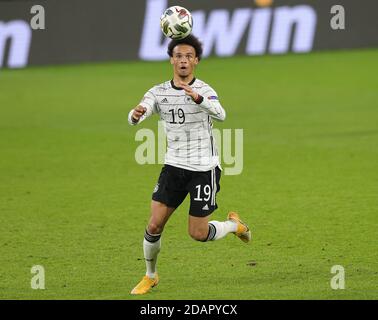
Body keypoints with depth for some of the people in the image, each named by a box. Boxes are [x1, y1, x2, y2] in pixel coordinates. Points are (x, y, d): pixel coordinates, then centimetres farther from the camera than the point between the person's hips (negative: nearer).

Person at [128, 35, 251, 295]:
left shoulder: (204, 90, -11)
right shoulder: (159, 92, 0)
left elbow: (220, 114, -32)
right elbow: (136, 117, -16)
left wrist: (199, 99, -53)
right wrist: (136, 115, -42)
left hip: (205, 169, -3)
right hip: (174, 166, 3)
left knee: (198, 234, -2)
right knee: (154, 225, -4)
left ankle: (234, 224, 29)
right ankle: (150, 276, 19)